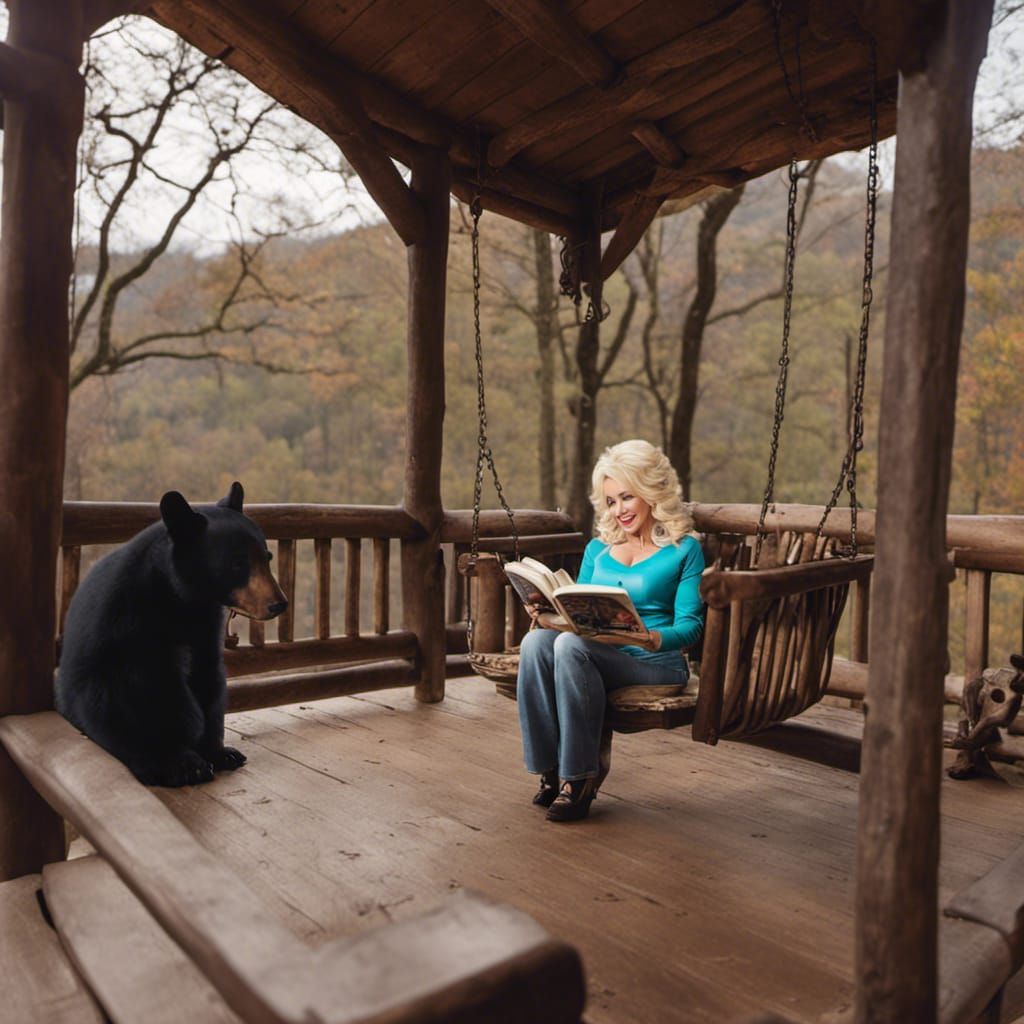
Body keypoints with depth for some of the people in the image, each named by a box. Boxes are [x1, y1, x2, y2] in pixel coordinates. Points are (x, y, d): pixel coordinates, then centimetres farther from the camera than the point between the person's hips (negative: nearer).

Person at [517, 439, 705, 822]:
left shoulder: (684, 549, 5)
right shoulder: (597, 548, 20)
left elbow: (690, 626, -3)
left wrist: (652, 639, -25)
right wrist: (551, 617, -8)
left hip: (656, 663, -4)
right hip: (597, 656, 5)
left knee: (571, 645, -34)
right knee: (536, 640, -28)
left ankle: (578, 779, -25)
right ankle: (550, 769, -22)